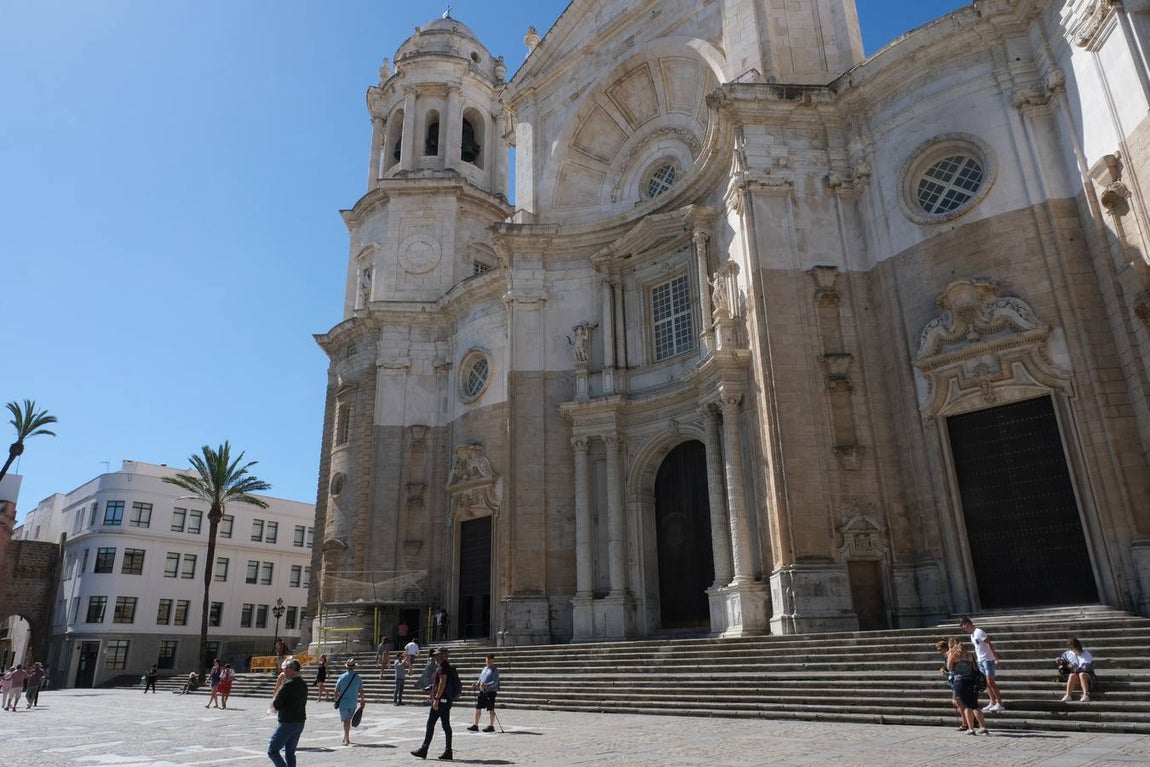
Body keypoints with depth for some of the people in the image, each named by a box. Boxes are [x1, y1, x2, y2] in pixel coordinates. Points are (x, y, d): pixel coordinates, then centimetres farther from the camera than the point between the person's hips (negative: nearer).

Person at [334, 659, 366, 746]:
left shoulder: (342, 677, -10)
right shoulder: (358, 678, -3)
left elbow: (336, 691, -5)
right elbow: (361, 691, 2)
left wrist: (336, 700, 10)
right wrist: (362, 701, 15)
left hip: (343, 702, -3)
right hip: (353, 703, 3)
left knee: (345, 720, 2)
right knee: (348, 720, 19)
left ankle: (347, 739, -4)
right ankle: (346, 737, 28)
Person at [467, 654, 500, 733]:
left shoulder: (495, 669, -7)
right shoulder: (485, 668, 16)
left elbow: (495, 682, -15)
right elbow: (480, 678, 22)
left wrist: (486, 685, -28)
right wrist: (477, 683, 1)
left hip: (490, 691, -7)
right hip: (482, 691, 7)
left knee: (490, 709, 0)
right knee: (478, 708, 7)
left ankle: (491, 726, 9)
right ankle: (475, 725, 15)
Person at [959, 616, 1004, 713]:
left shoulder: (979, 632, -15)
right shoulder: (972, 635, 13)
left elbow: (990, 644, -19)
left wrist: (996, 659, -23)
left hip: (987, 660, -9)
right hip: (980, 661, 9)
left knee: (990, 682, -9)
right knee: (986, 683, 9)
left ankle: (1000, 704, -5)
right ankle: (992, 703, 14)